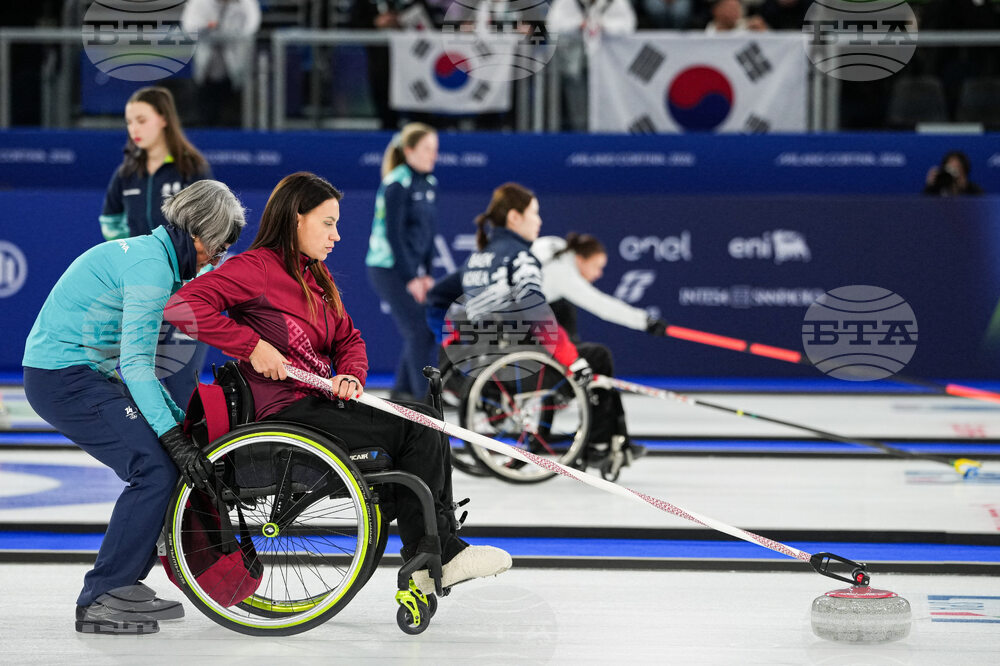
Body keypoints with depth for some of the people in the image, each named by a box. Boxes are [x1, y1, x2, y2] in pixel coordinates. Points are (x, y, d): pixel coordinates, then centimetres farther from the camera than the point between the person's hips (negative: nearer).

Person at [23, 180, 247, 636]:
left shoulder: (149, 253, 15)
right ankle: (99, 602, -12)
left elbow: (133, 361, 21)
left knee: (162, 462, 9)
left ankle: (123, 585, 14)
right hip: (65, 379, -10)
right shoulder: (152, 266, -17)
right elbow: (136, 363, -23)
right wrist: (173, 436, -25)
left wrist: (180, 420, 18)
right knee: (156, 470, -15)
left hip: (85, 373, 10)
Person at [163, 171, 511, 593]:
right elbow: (184, 305, -20)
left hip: (318, 401, 9)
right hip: (286, 412, -9)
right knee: (413, 429, -17)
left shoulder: (315, 277, 20)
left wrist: (351, 375, -4)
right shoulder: (257, 266, -8)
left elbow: (348, 338, 20)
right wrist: (253, 346, -20)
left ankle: (441, 549, -9)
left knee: (425, 417, -7)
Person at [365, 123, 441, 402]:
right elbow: (394, 234, -16)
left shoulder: (429, 183, 9)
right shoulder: (397, 184, -14)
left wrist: (426, 274, 6)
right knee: (419, 333, -11)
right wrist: (411, 278, -15)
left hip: (412, 267, 8)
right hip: (388, 268, -8)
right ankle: (424, 396, -8)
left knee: (423, 332, 7)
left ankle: (402, 390, 19)